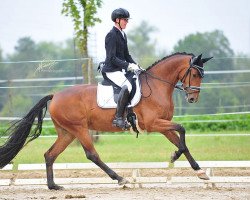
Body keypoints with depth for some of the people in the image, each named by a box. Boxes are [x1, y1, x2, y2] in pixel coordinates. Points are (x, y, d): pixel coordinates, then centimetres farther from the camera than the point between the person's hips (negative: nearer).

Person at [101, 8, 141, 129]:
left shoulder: (122, 35, 16)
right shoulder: (111, 35, -13)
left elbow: (126, 55, 22)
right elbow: (112, 58, -19)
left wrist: (135, 65, 8)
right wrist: (128, 66, -23)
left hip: (120, 69, 10)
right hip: (111, 70, -10)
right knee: (127, 86, -31)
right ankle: (118, 118, -30)